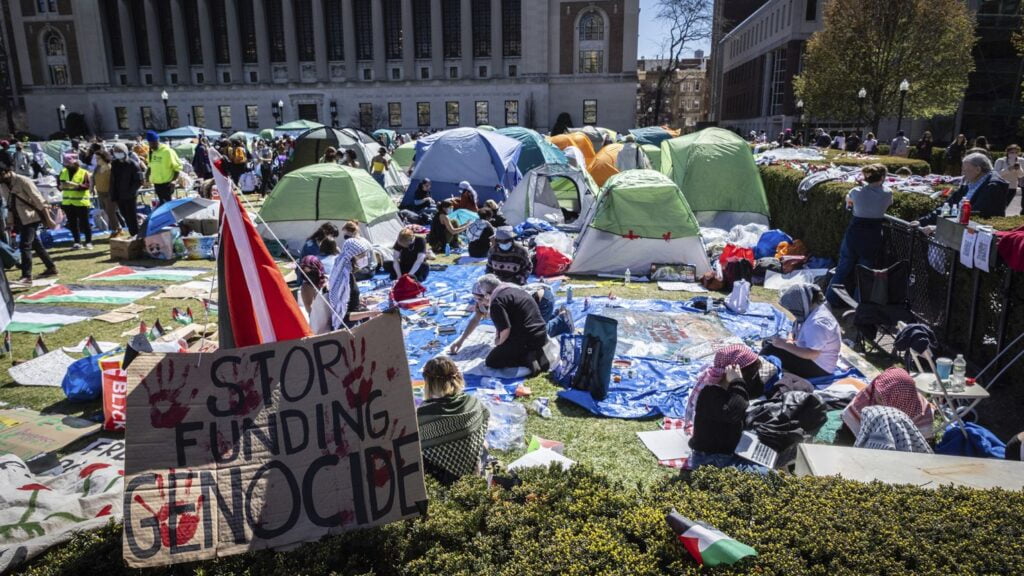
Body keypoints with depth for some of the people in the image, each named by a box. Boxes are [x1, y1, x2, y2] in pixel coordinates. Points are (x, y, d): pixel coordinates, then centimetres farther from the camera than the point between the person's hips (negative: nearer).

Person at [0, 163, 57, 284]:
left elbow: (39, 200, -16)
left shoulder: (23, 181, -16)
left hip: (31, 217, -8)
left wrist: (48, 219, -18)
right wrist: (10, 224, 14)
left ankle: (27, 276, -13)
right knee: (35, 244, 14)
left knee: (24, 245, -14)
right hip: (20, 219, 8)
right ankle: (51, 268, 26)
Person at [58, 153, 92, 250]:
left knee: (84, 223, -1)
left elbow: (87, 186, -18)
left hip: (81, 202, -6)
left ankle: (89, 242, 7)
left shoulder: (83, 173, -8)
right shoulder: (63, 172, 10)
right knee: (72, 223, 8)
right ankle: (77, 242, 16)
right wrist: (61, 186, -10)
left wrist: (75, 185, -31)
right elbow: (59, 184, 13)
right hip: (68, 202, 6)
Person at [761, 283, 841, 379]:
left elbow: (812, 354, -30)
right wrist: (791, 342, -3)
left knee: (771, 351, -20)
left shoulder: (817, 323, -27)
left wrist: (785, 345, -24)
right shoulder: (817, 310, 5)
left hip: (819, 368, -11)